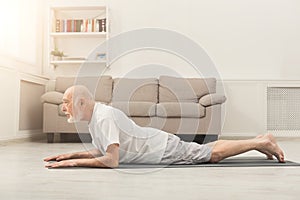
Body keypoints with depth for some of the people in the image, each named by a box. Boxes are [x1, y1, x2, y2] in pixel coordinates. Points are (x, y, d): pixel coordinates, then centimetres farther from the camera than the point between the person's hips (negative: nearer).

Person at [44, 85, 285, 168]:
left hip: (165, 150, -9)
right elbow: (102, 151, 15)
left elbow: (111, 160, -36)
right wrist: (70, 154, 7)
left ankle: (261, 142, 18)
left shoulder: (104, 118, -27)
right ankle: (259, 140, 34)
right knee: (210, 149, 21)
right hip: (158, 145, 9)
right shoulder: (97, 116, 4)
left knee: (215, 154, 3)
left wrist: (73, 162, -29)